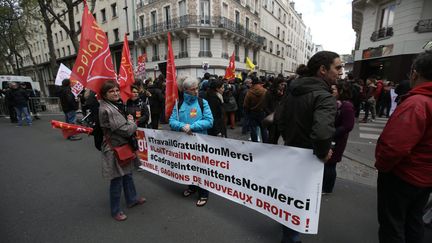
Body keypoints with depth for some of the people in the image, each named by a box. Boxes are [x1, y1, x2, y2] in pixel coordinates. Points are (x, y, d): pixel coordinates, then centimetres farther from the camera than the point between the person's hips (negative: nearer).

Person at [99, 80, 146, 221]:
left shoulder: (117, 105, 7)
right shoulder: (107, 110, -23)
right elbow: (125, 130, -25)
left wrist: (129, 122, -3)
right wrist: (132, 122, -6)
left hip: (123, 146, 9)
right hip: (115, 149, -9)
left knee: (127, 174, 22)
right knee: (117, 180, 6)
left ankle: (132, 199, 41)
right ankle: (115, 211, 26)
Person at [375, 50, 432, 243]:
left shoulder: (416, 103, -27)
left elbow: (395, 145, -35)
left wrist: (381, 165, -17)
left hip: (402, 176, -8)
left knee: (391, 224, 10)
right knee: (413, 221, 25)